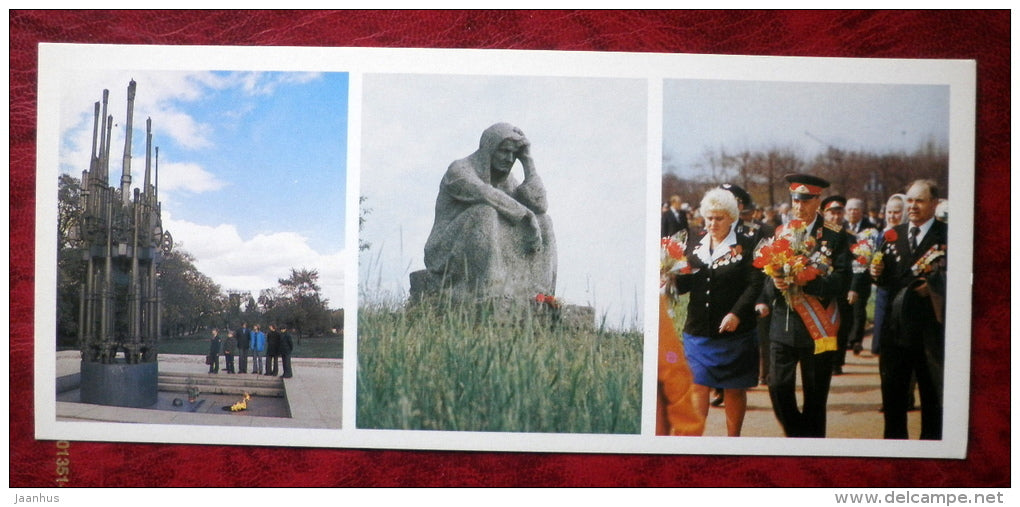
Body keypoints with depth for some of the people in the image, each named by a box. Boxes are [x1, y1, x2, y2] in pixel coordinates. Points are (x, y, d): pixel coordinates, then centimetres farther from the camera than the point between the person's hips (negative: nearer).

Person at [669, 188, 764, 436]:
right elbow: (685, 283, 8)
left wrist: (736, 314, -21)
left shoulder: (746, 246, -3)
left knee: (734, 389, 9)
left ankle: (733, 438, 22)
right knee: (698, 385, 1)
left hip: (734, 330, -2)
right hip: (698, 330, 3)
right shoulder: (694, 244, 9)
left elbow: (755, 285, -10)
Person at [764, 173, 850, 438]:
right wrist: (775, 284, -18)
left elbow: (839, 282, -13)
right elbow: (766, 283, 5)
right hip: (782, 328, 3)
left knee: (815, 396, 7)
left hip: (817, 330, -2)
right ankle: (799, 435, 23)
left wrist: (803, 281, -26)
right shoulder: (778, 235, 8)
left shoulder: (834, 239, -1)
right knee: (779, 389, 1)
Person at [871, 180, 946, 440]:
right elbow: (887, 280, 10)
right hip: (896, 324, 5)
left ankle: (931, 438, 22)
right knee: (892, 389, 13)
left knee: (933, 391, 9)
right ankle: (894, 437, 26)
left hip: (930, 325, -4)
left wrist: (933, 286, -26)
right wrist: (878, 273, -11)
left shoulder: (947, 235, -6)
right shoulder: (893, 235, 10)